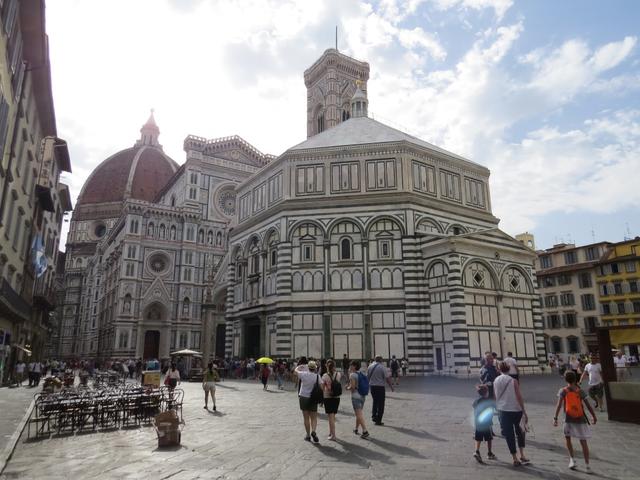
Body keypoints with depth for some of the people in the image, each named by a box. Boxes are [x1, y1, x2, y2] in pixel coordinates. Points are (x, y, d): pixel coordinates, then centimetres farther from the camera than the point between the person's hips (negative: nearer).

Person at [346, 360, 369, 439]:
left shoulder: (352, 375, -14)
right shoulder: (362, 374, 8)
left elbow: (352, 387, -20)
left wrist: (348, 388, 1)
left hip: (356, 396, -8)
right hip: (363, 396, 8)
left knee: (359, 414, -5)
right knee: (359, 413, 19)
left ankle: (365, 431, -11)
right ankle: (356, 429, 32)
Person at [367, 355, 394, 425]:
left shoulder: (370, 366, 4)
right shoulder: (382, 367, -11)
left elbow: (367, 377, 11)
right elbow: (387, 378, -11)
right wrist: (391, 386, 0)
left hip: (372, 386, 5)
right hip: (380, 386, -5)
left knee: (375, 401, 23)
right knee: (381, 404, 5)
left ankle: (374, 416, 16)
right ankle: (378, 420, 7)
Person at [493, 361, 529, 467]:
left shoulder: (495, 381, 1)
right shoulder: (513, 381, -9)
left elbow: (496, 397, 6)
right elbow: (519, 397, -11)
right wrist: (524, 411, -5)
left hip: (502, 410, 2)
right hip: (516, 410, -2)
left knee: (509, 435, 7)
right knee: (520, 431, 18)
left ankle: (515, 459, 10)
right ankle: (522, 455, 15)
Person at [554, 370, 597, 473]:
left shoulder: (563, 391, -4)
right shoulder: (580, 391, -1)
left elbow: (559, 405, -13)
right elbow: (588, 405, -3)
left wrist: (555, 418, -12)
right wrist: (594, 416, 7)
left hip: (569, 419, -1)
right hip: (581, 419, 1)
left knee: (567, 438, 19)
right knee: (583, 442, 7)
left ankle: (572, 459, 8)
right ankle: (587, 465, 6)